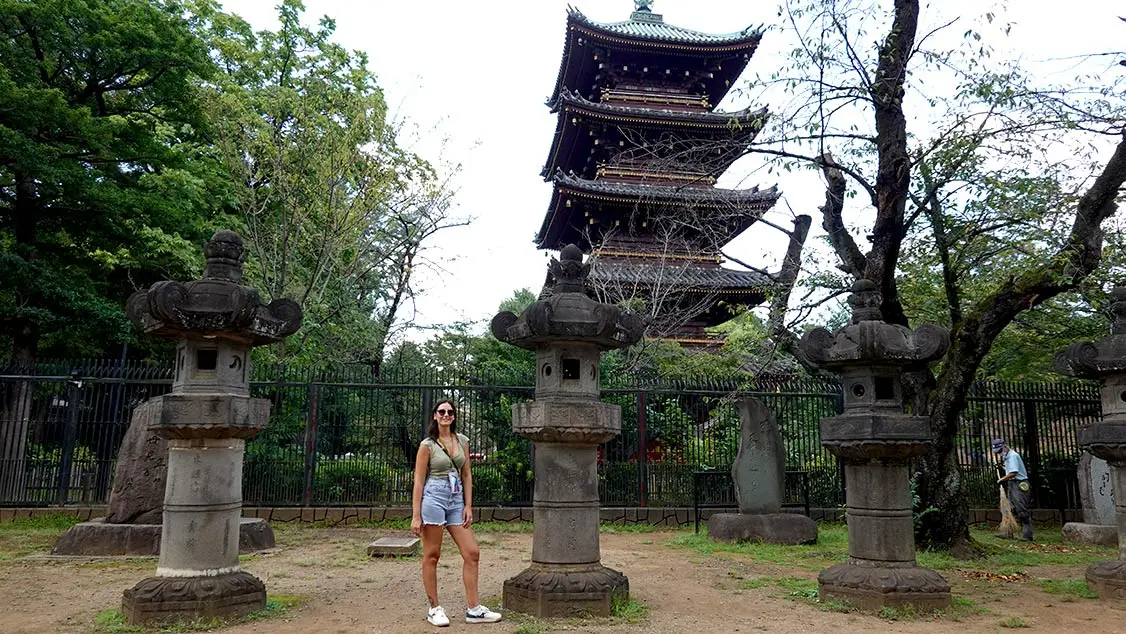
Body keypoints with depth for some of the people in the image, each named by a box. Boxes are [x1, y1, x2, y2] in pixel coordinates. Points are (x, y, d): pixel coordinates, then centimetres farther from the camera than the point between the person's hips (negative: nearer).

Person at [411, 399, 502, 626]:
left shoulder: (462, 441, 11)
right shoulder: (427, 445, -2)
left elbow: (467, 475, 13)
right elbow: (418, 481, -4)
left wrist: (468, 506, 5)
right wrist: (416, 516, -9)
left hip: (456, 499, 5)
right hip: (433, 497, -5)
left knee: (472, 553, 0)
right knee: (431, 555, 2)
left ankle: (473, 609, 7)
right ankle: (434, 609, 14)